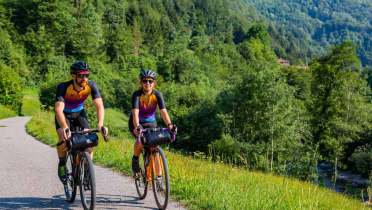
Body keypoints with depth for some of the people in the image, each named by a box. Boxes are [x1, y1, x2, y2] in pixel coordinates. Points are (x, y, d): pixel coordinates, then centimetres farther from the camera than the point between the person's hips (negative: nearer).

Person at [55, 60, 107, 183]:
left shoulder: (91, 86, -26)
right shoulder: (63, 87, -33)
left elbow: (99, 106, -31)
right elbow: (58, 109, -43)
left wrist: (100, 125, -47)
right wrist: (65, 128, -59)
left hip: (79, 113, 3)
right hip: (64, 114, -2)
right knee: (64, 138, -25)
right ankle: (62, 164, 2)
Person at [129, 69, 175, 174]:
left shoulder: (157, 94, -16)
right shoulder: (137, 94, -22)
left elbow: (163, 111, -28)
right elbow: (135, 112, -36)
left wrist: (169, 125, -44)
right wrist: (137, 126, -53)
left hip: (151, 123, 2)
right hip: (137, 124, -2)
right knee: (140, 141, -31)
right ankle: (135, 159, 0)